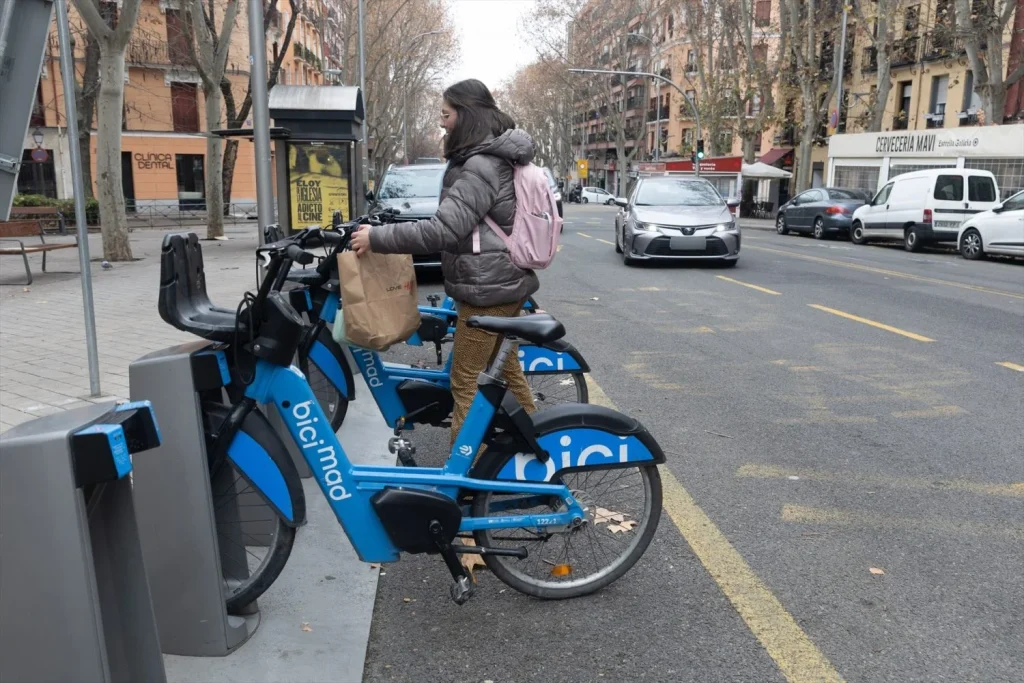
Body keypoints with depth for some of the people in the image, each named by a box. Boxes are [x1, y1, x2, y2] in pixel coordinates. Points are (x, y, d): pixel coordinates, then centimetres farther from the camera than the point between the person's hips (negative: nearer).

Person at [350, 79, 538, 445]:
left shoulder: (481, 167, -19)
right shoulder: (497, 158, 13)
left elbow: (443, 229, -27)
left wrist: (377, 237, -21)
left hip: (486, 287, -11)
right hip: (505, 281, 11)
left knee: (467, 384, -5)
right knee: (506, 369, 20)